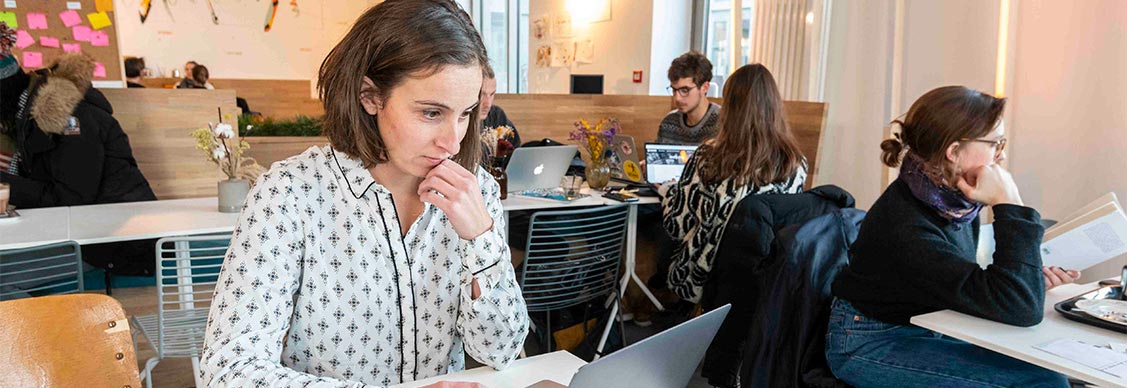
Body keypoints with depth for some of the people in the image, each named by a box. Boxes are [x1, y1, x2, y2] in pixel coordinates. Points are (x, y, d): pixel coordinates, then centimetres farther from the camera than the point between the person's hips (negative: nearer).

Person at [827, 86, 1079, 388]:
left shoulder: (953, 201, -3)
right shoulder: (905, 227, -29)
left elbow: (967, 286, 13)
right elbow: (1021, 309, -29)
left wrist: (1032, 279, -4)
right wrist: (1010, 205, -28)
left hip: (927, 328, 8)